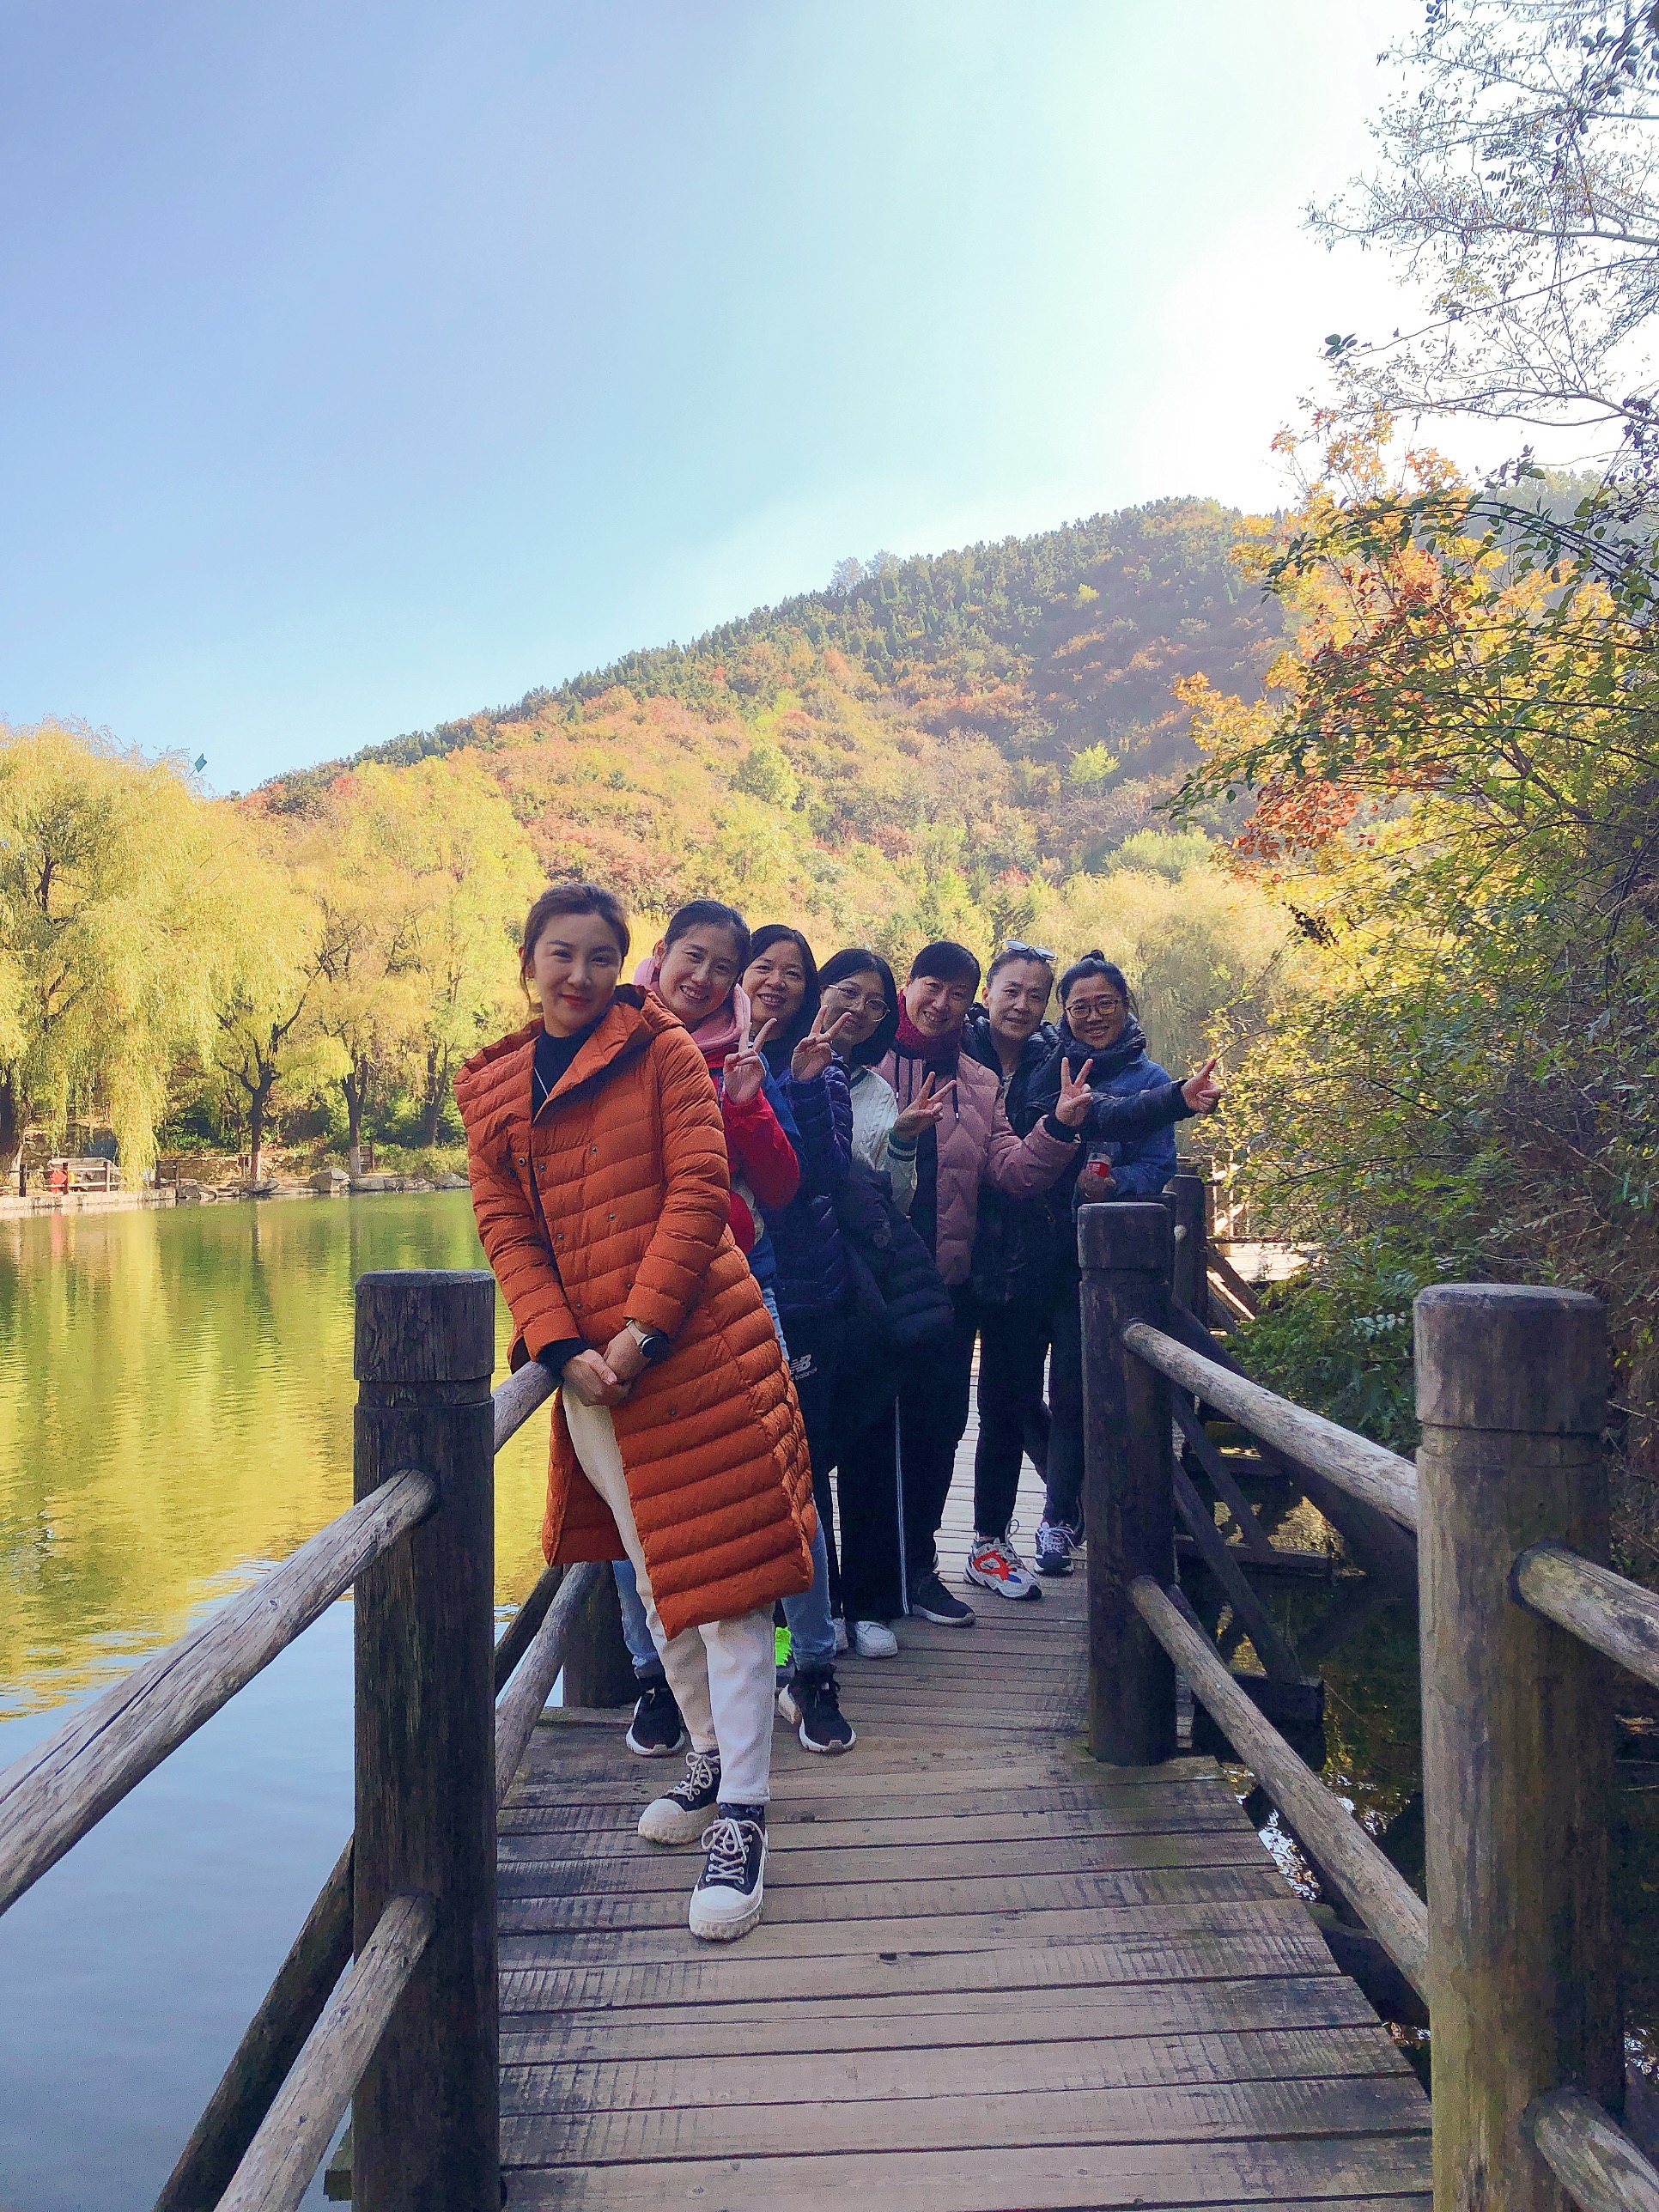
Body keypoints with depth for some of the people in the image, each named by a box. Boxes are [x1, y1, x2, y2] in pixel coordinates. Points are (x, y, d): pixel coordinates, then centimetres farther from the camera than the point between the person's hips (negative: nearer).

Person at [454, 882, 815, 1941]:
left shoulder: (663, 1049, 0)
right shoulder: (492, 1088, 12)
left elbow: (698, 1193, -7)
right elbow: (506, 1231, 7)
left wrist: (639, 1331, -14)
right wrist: (564, 1349, -7)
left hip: (698, 1344, -5)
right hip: (589, 1370, 5)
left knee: (723, 1576, -4)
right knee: (654, 1580, 17)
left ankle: (742, 1818, 3)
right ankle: (711, 1758, 36)